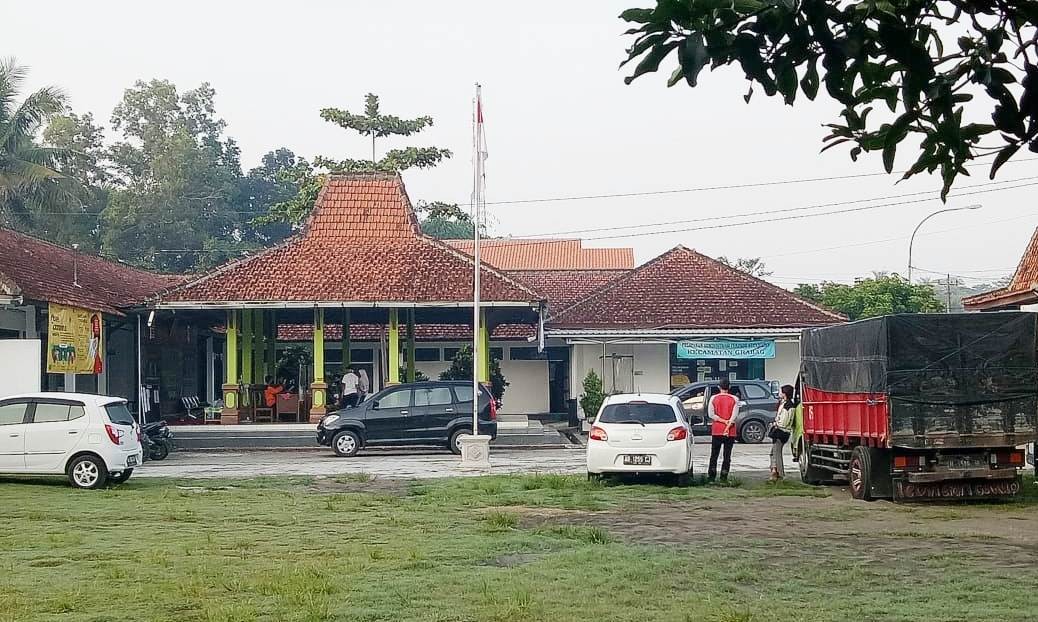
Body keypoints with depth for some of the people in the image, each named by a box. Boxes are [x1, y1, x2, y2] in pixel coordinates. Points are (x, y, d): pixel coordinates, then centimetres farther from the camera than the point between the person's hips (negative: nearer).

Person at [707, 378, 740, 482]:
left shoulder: (714, 398, 0)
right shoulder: (734, 399, -3)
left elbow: (711, 414, -7)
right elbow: (734, 416, -10)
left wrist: (723, 421, -7)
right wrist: (727, 427, -11)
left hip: (716, 431, 1)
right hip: (730, 432, -1)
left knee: (714, 454, 10)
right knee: (727, 455, 3)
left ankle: (711, 476, 8)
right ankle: (724, 477, -1)